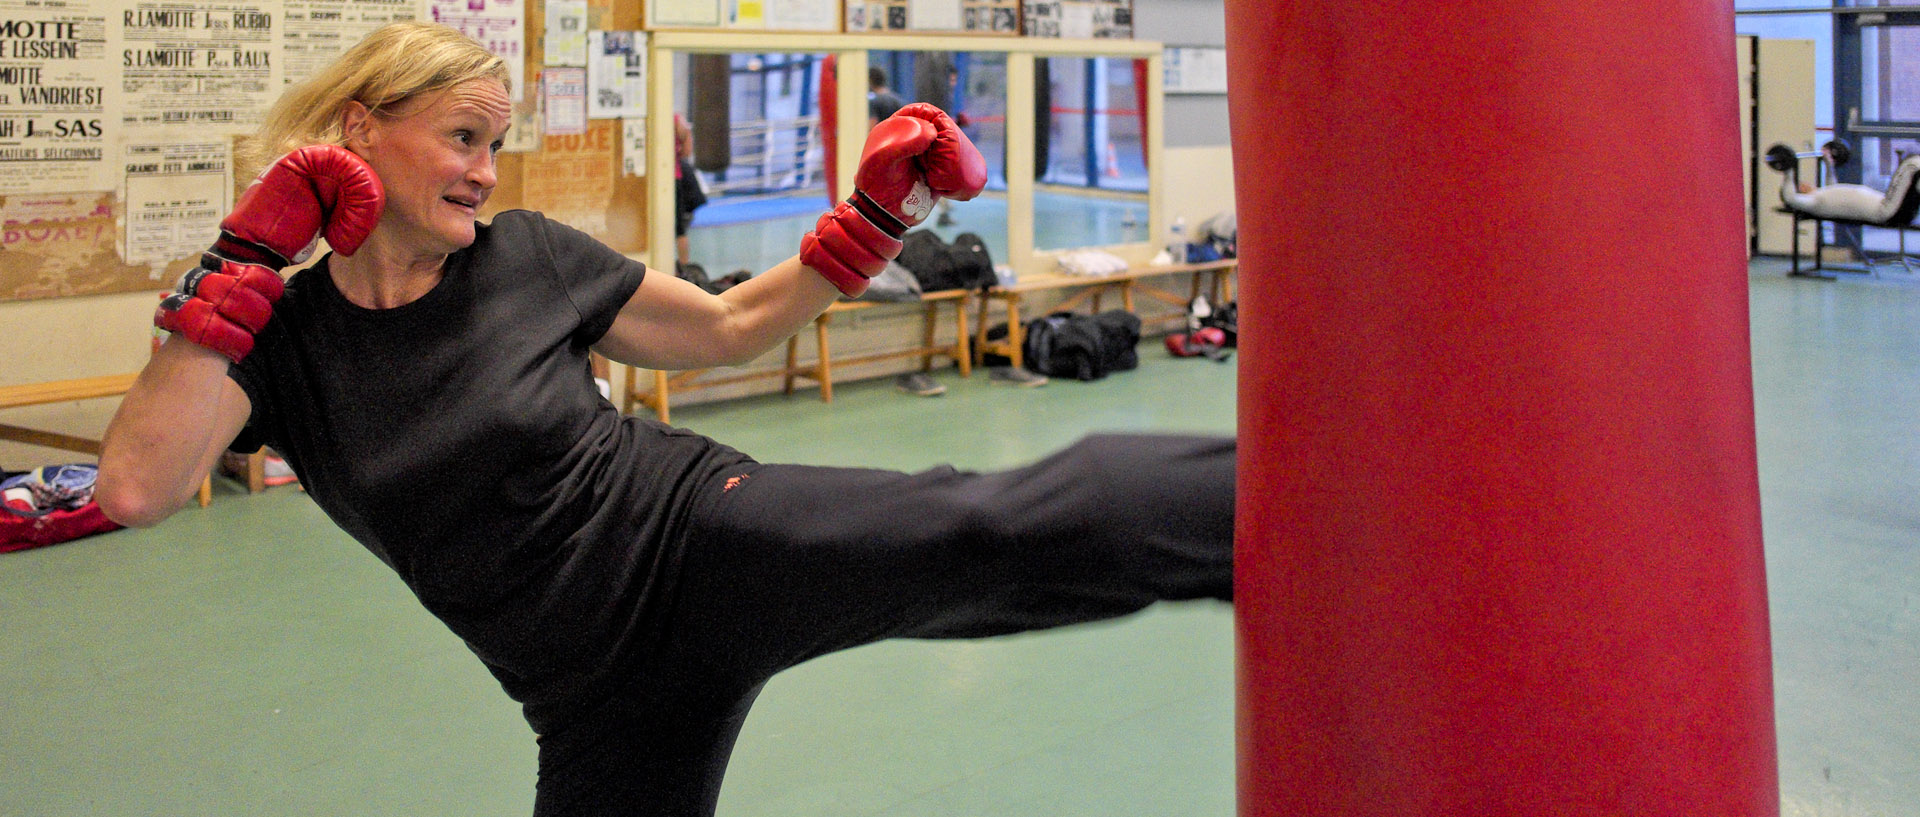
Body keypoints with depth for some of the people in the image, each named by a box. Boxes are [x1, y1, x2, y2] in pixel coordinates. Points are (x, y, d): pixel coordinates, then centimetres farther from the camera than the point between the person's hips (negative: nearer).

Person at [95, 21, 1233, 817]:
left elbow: (730, 328, 11)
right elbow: (136, 490, -17)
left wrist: (876, 215, 0)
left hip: (708, 543, -1)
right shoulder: (277, 336, -1)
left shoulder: (528, 257, 0)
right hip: (599, 697, 2)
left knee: (1012, 530, -21)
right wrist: (242, 265, -17)